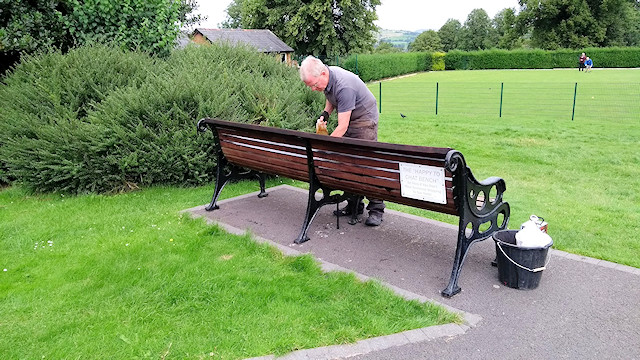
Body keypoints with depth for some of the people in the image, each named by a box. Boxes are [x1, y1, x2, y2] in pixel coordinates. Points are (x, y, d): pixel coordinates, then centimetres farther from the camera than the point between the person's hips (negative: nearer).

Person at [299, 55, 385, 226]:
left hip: (364, 119, -8)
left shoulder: (344, 87, -34)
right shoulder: (325, 78, -7)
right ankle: (355, 204, 13)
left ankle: (376, 209, -6)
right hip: (348, 118, 9)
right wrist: (325, 114, -2)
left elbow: (342, 127, -35)